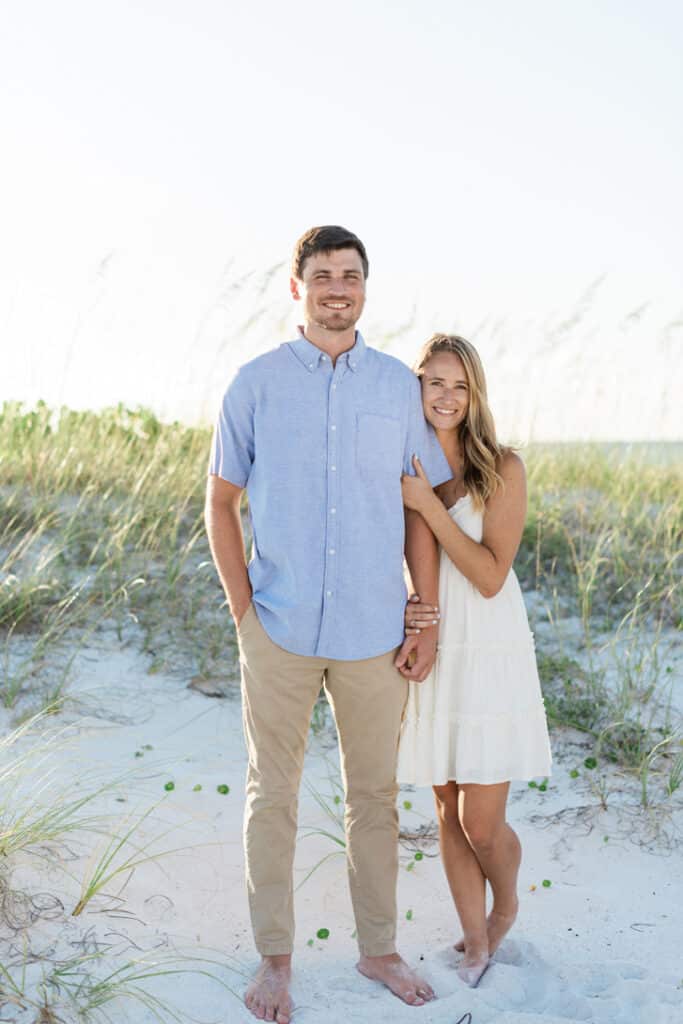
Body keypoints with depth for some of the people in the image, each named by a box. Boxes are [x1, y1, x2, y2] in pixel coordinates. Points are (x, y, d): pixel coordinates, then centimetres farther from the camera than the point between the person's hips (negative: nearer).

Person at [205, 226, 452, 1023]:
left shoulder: (399, 386, 3)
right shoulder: (256, 384, -2)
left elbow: (420, 509, 5)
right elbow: (220, 503, 3)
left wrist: (428, 622, 1)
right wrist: (243, 612, -4)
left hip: (374, 631, 2)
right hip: (280, 630, -1)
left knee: (374, 795, 12)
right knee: (272, 796, 8)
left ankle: (378, 949, 28)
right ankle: (275, 959, 22)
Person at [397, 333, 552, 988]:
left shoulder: (501, 469, -7)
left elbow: (491, 577, -15)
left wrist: (428, 505, -20)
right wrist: (399, 607, -12)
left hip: (489, 658, -3)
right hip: (426, 658, 3)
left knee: (481, 824, -1)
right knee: (449, 813, 10)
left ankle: (506, 906, 31)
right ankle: (475, 943, 27)